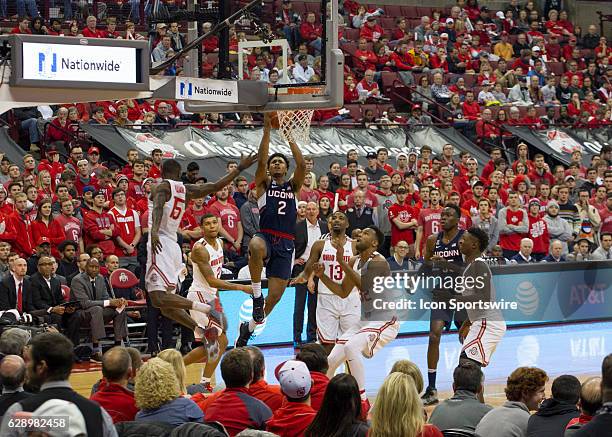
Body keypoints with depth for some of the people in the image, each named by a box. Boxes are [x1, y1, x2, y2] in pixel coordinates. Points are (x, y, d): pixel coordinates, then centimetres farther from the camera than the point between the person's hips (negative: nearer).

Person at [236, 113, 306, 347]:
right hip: (266, 237, -3)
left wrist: (290, 137, -1)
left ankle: (249, 326, 25)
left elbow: (302, 165, 0)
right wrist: (267, 130, -10)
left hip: (286, 244, 3)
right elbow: (261, 160, -5)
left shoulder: (293, 187, 16)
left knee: (275, 294, 0)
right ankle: (256, 294, -25)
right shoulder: (263, 185, 11)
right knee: (255, 245, -42)